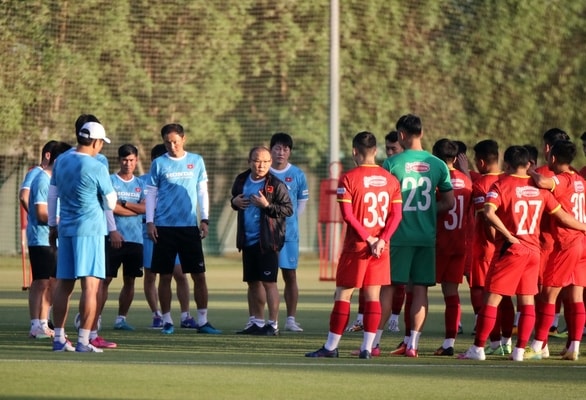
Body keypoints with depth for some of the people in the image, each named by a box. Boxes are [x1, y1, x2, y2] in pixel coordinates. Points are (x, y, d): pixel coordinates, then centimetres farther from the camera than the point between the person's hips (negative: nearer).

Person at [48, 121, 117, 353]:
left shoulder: (61, 161, 7)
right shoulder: (97, 168, -12)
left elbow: (52, 196, 14)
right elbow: (110, 203, -3)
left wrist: (52, 226, 23)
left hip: (65, 229, 7)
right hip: (90, 229, -6)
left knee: (63, 284, 11)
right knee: (90, 285, -7)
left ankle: (59, 338, 12)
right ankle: (83, 341, -12)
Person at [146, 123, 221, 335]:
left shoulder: (196, 161, 7)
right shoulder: (159, 163, 3)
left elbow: (202, 192, 11)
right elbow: (151, 194, 5)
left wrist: (204, 219, 3)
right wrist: (150, 222, -4)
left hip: (190, 226, 1)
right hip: (164, 227, -1)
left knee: (199, 275, -1)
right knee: (165, 276, 2)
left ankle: (202, 320, 4)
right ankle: (167, 321, 9)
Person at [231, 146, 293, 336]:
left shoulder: (276, 185, -10)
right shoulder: (241, 181, 7)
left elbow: (288, 210, -11)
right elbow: (234, 198, 24)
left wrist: (267, 205, -22)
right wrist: (234, 202, 1)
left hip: (267, 240, -6)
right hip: (248, 240, 6)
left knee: (268, 282, -6)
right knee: (253, 282, 13)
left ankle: (273, 324, -2)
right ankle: (256, 322, 22)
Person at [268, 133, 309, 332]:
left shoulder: (297, 175, 4)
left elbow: (302, 201, 13)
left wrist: (290, 219, 6)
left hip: (289, 233, 1)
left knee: (290, 275, 2)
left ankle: (291, 319, 7)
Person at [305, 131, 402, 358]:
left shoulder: (348, 178, -7)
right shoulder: (391, 180, 6)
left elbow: (348, 215, -14)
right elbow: (396, 215, 0)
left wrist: (369, 239, -11)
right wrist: (381, 240, -7)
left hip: (356, 246, -4)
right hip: (381, 248, 4)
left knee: (343, 295, 2)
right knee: (373, 296, 5)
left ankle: (331, 346, 5)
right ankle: (367, 347, 1)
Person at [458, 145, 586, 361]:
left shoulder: (501, 185, -6)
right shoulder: (539, 188, 7)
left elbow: (489, 212, -23)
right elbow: (562, 216, 12)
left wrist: (509, 236, -16)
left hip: (510, 249, -4)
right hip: (533, 250, 4)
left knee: (493, 297, -2)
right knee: (527, 300, 9)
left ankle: (478, 348, -3)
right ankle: (520, 350, 7)